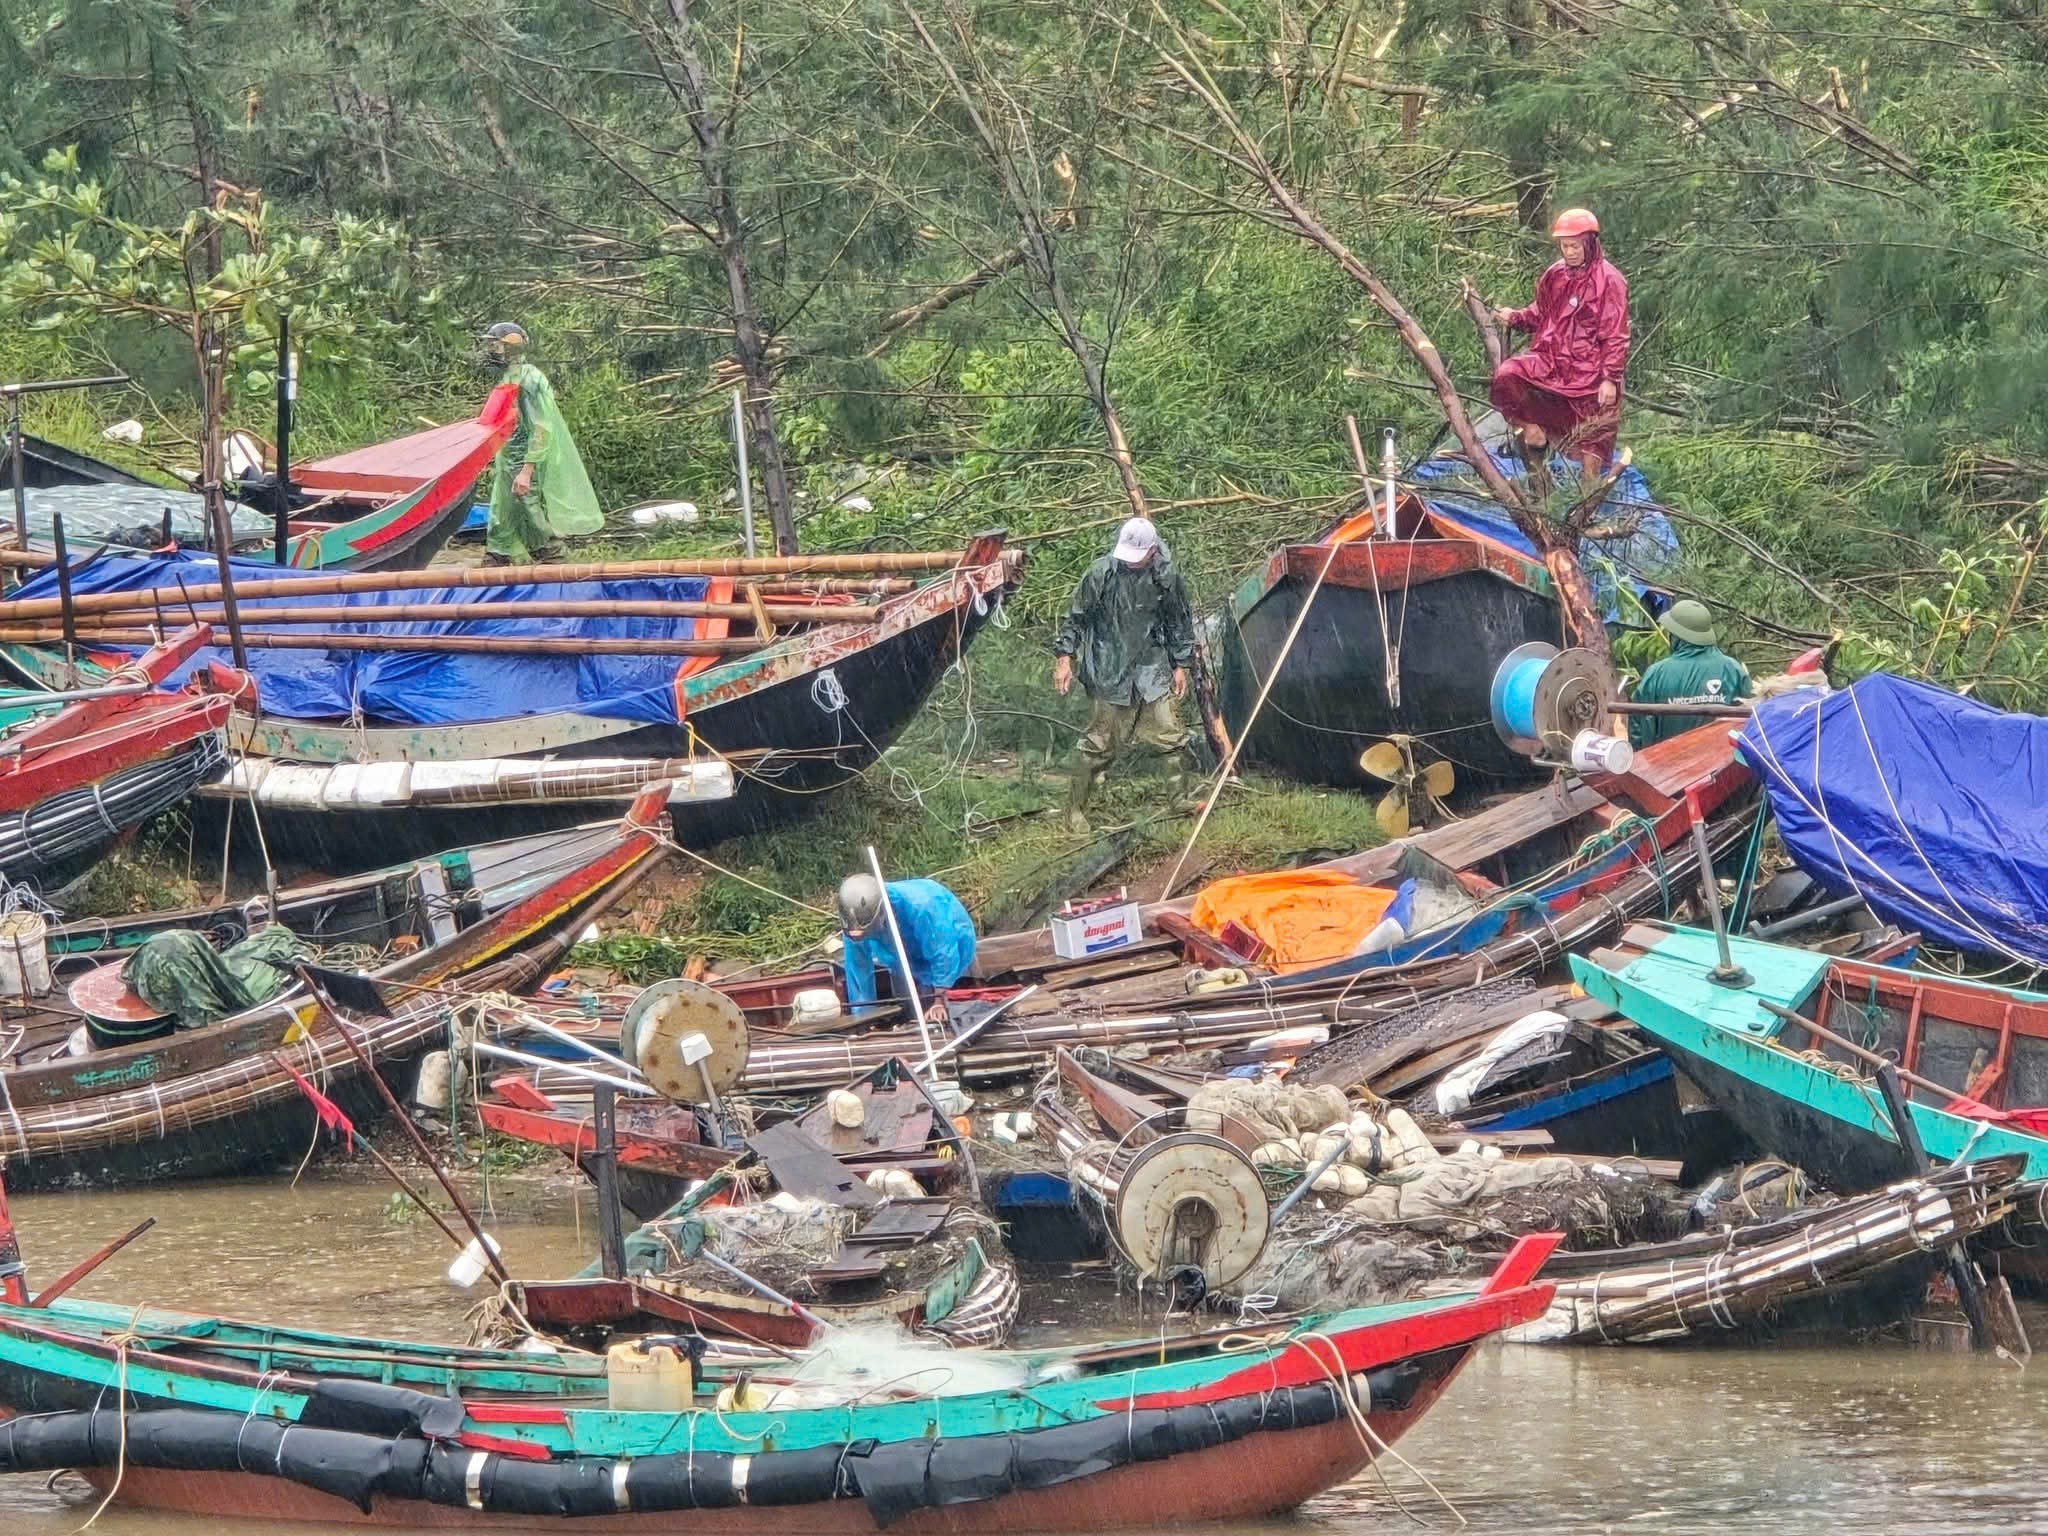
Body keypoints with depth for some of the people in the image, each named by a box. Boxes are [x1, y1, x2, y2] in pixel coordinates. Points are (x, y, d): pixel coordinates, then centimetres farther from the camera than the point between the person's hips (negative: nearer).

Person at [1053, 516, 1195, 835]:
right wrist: (1065, 657, -6)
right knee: (1099, 743, -1)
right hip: (1108, 672, -3)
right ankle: (1075, 812, 9)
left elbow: (1179, 623, 11)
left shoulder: (1167, 576, -3)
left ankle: (1180, 801, 16)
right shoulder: (1102, 573, -11)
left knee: (1170, 738, 2)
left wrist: (1180, 665, 13)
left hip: (1151, 669, 3)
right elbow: (1075, 617, -1)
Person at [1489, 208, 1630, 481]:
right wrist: (1515, 318, 0)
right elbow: (1541, 315, 21)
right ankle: (1532, 432, -3)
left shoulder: (1608, 280, -10)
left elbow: (1615, 336, -11)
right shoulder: (1556, 275, 7)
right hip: (1551, 359, 5)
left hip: (1589, 367, -5)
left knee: (1592, 440, 1)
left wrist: (1610, 379, -16)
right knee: (1506, 377, -19)